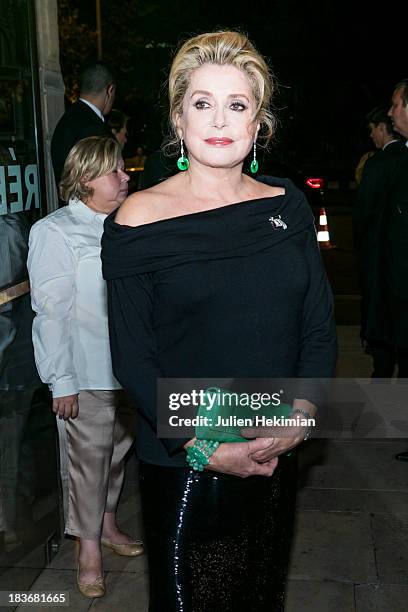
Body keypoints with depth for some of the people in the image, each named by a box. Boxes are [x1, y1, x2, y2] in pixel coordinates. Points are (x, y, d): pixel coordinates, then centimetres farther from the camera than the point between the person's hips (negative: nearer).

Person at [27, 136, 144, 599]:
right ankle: (89, 548, 18)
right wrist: (62, 381, -15)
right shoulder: (55, 231, -11)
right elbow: (52, 310, -13)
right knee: (90, 457, 2)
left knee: (118, 449, 17)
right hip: (87, 374, -6)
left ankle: (106, 523, 37)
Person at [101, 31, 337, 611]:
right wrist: (204, 448, -16)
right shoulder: (139, 220, -9)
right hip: (183, 469, -3)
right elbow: (132, 358, -10)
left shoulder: (287, 205, 2)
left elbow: (320, 325, 2)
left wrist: (299, 415, -12)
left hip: (276, 460, 4)